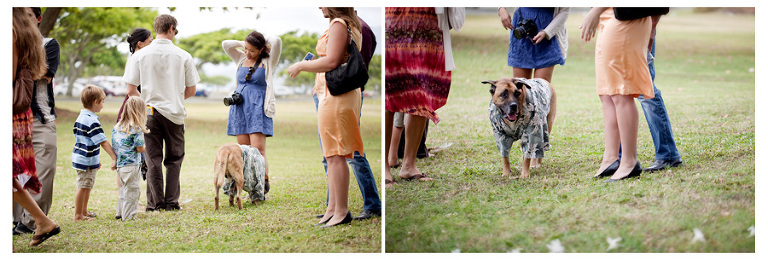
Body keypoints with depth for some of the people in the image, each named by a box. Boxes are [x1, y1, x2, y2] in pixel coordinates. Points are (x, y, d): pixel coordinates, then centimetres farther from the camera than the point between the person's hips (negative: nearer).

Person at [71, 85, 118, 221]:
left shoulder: (80, 118, 10)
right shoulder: (92, 121, -21)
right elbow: (103, 142, -23)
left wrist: (95, 160, 24)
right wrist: (115, 157, -21)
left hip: (80, 157, 10)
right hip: (86, 161, -10)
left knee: (87, 186, 20)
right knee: (83, 187, -2)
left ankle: (84, 211, 31)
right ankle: (78, 215, 5)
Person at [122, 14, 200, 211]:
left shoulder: (139, 56, -2)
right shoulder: (184, 56, -3)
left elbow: (131, 90, -3)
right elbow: (191, 90, 4)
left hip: (149, 113, 0)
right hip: (175, 113, 0)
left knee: (153, 159, 6)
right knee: (174, 159, 10)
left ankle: (155, 203, 6)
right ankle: (172, 202, 8)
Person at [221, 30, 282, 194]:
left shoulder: (268, 62, 2)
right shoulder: (241, 59, 16)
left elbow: (276, 41, -10)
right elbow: (225, 44, 14)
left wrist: (264, 45, 7)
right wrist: (243, 44, 12)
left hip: (258, 108, -5)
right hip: (240, 107, 5)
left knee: (258, 150, -12)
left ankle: (263, 185, -13)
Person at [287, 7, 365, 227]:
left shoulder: (338, 25, -13)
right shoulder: (352, 26, 18)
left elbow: (331, 61, -22)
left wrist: (302, 65, -11)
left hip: (335, 96, -11)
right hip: (345, 94, 11)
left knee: (335, 156, -8)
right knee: (333, 156, 12)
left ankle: (341, 211, -6)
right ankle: (332, 209, 16)